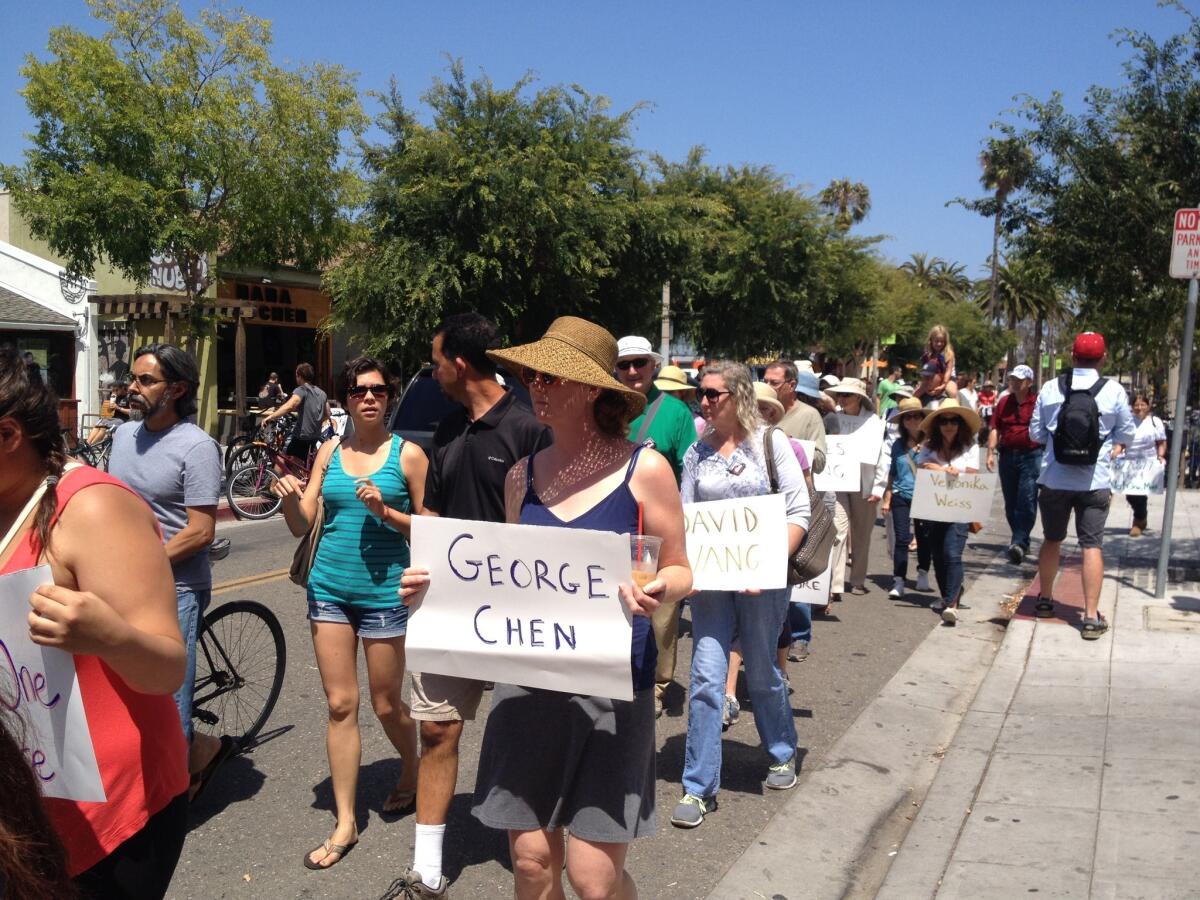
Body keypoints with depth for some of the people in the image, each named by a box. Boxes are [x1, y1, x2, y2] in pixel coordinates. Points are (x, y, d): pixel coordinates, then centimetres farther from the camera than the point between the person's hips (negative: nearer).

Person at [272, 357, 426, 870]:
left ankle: (411, 772, 40)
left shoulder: (408, 454, -5)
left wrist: (385, 512, -20)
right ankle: (345, 823, 15)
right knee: (341, 705, 6)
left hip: (384, 591, -3)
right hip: (330, 588, 3)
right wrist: (288, 498, -16)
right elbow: (302, 526, 4)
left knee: (385, 704, 9)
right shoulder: (329, 451, 5)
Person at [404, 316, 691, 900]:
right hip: (528, 679, 4)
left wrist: (658, 591, -23)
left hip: (610, 682, -4)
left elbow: (678, 570, 0)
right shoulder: (524, 474, 5)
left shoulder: (643, 468, -6)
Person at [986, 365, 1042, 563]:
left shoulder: (1037, 402, -2)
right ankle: (1020, 542, 23)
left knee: (1026, 502, -11)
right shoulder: (1004, 402, 11)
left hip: (1031, 456, -5)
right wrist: (991, 452, 2)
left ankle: (1019, 543, -14)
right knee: (1010, 504, 10)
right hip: (1007, 456, 5)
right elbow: (995, 429, 11)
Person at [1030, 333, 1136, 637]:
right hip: (1094, 483, -2)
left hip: (1054, 480, 2)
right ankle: (1091, 616, -1)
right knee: (1092, 546, 1)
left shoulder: (1050, 388, -2)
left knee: (1051, 540, 17)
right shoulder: (1113, 390, -7)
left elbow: (1035, 433, 5)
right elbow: (1127, 435, 4)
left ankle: (1045, 600, 30)